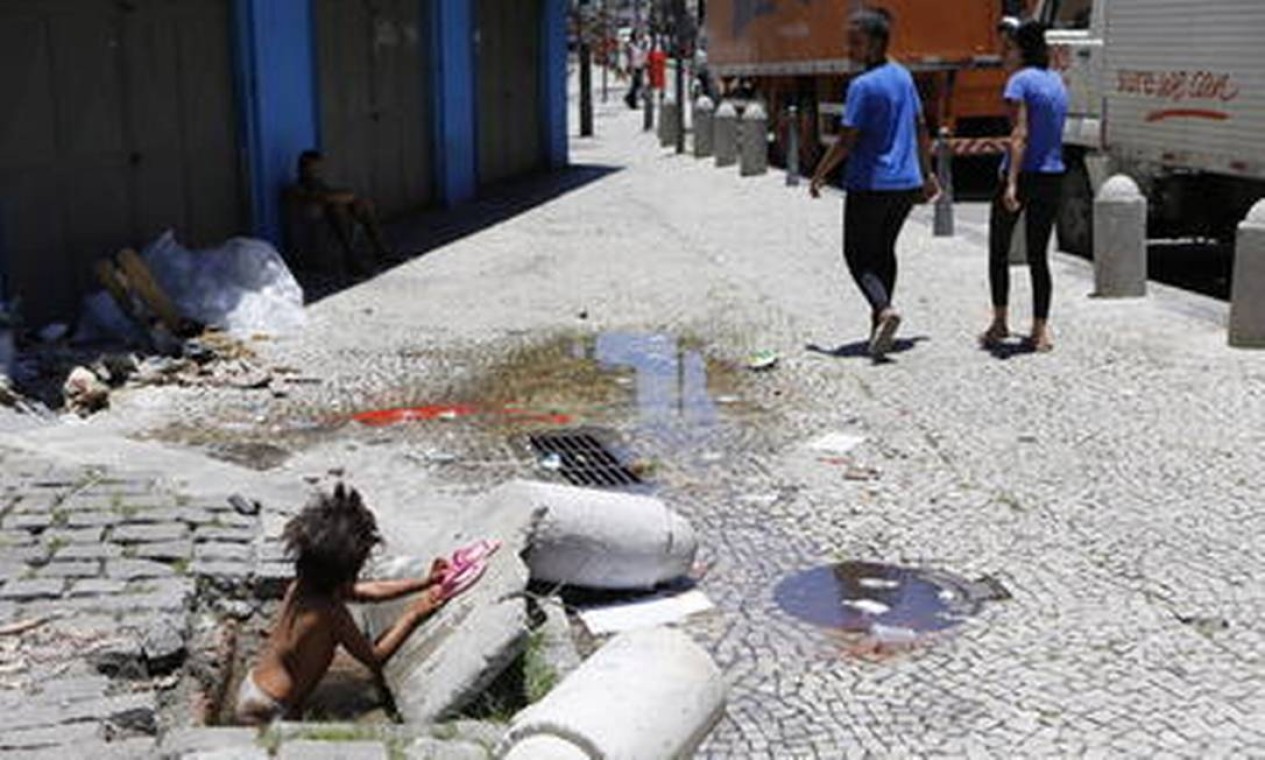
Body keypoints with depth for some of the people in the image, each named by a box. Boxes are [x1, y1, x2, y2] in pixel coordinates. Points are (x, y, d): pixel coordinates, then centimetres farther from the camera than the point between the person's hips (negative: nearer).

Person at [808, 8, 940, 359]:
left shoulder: (863, 86, -16)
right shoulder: (903, 76, 8)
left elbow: (847, 142, -17)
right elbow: (920, 130, 15)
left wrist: (818, 175, -4)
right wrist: (927, 174, 24)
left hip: (870, 184, -7)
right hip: (906, 183, 7)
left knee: (857, 254, 2)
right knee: (884, 250, 19)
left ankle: (884, 309, -20)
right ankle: (879, 316, 23)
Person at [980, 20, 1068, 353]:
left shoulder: (1020, 81, -10)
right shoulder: (1057, 82, 12)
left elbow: (1020, 134, -20)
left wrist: (1011, 183, -25)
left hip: (1023, 173, -6)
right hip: (1052, 176, 6)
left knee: (998, 251, 10)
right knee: (1038, 255, 8)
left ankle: (1000, 321, 11)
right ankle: (1040, 329, 4)